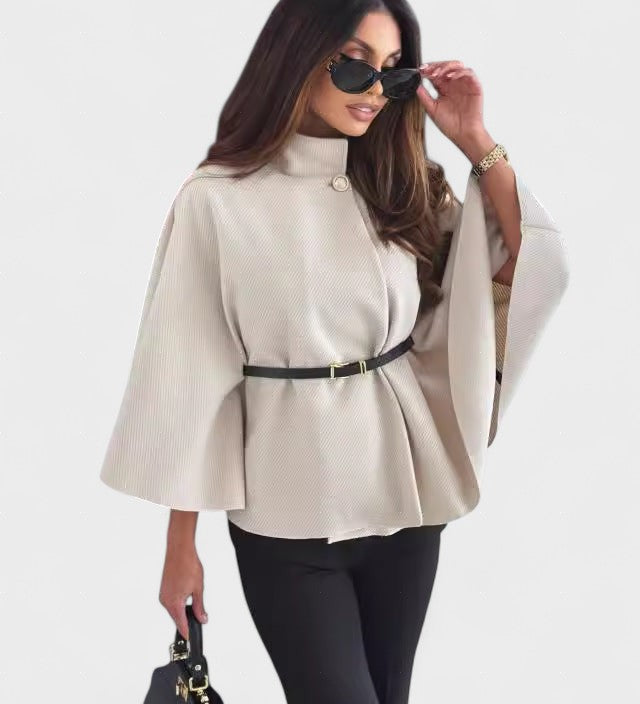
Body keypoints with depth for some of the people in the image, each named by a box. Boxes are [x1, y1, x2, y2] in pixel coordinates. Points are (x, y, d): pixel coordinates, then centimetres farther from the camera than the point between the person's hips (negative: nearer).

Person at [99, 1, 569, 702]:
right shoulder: (216, 199, -11)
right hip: (287, 517, -4)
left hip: (403, 494, 5)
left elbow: (535, 267, 3)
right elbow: (188, 377, -7)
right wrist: (181, 549, -4)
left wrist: (476, 142, -6)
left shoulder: (401, 183, 3)